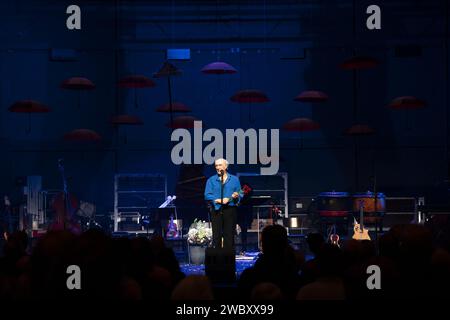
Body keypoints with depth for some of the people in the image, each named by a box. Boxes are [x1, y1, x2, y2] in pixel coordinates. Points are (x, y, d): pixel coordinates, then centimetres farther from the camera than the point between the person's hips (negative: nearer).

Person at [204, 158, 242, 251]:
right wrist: (218, 200, -12)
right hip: (216, 211, 0)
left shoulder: (234, 179, 11)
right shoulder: (211, 180, 10)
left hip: (230, 210, 0)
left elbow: (240, 194, 7)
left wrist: (236, 196, -15)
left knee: (229, 235, -1)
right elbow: (207, 195, 0)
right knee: (216, 235, -2)